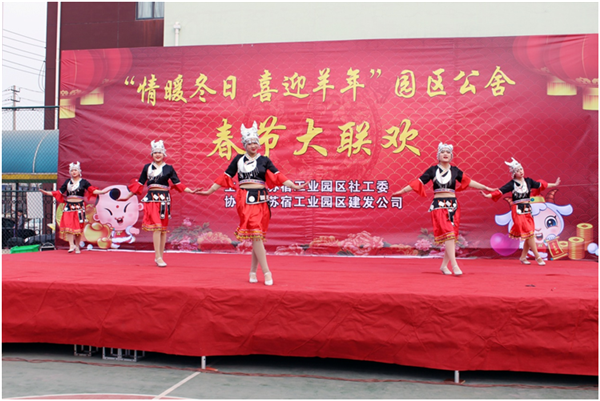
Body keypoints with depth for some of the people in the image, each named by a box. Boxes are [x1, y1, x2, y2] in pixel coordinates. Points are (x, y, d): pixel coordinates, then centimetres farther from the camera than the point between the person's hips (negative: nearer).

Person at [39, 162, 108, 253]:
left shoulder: (83, 182, 4)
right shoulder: (67, 182, 13)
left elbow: (92, 190, -5)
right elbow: (60, 192, 17)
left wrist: (101, 192, -21)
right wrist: (46, 192, 15)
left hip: (79, 207, -2)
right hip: (68, 207, 2)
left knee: (78, 227, -1)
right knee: (68, 225, -13)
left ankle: (77, 247, 7)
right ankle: (71, 245, -13)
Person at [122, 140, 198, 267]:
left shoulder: (169, 168, 7)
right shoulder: (147, 167, 9)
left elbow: (177, 184, 6)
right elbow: (139, 184, 15)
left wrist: (191, 191, -4)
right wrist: (128, 196, 15)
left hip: (164, 199, 1)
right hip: (151, 199, -1)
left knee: (163, 228, 4)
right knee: (156, 226, -12)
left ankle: (160, 256, 12)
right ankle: (158, 257, -12)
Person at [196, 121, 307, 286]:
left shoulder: (264, 160, 9)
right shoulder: (238, 159, 10)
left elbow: (278, 177, 2)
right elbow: (225, 177, 14)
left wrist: (294, 186, -10)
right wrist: (209, 191, 13)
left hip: (261, 200, 1)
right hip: (244, 200, -1)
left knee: (257, 235, 0)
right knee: (255, 234, -10)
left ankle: (253, 271, 13)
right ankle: (266, 272, -9)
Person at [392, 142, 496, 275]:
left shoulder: (455, 170, 9)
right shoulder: (433, 170, 4)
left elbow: (468, 182, 8)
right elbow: (418, 182, 3)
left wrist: (485, 188, 4)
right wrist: (402, 191, -1)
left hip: (453, 206, 3)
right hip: (439, 205, -3)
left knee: (453, 235, 1)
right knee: (447, 233, -14)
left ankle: (444, 265, 11)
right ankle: (454, 265, -16)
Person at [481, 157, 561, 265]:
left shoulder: (528, 181, 8)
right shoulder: (512, 184, -6)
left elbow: (540, 185, 21)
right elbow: (500, 191, -12)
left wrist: (554, 184, 31)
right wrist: (488, 195, -25)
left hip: (527, 210, 6)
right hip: (518, 211, -6)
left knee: (528, 236, 5)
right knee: (529, 233, -9)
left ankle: (523, 257, 17)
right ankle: (538, 257, -2)